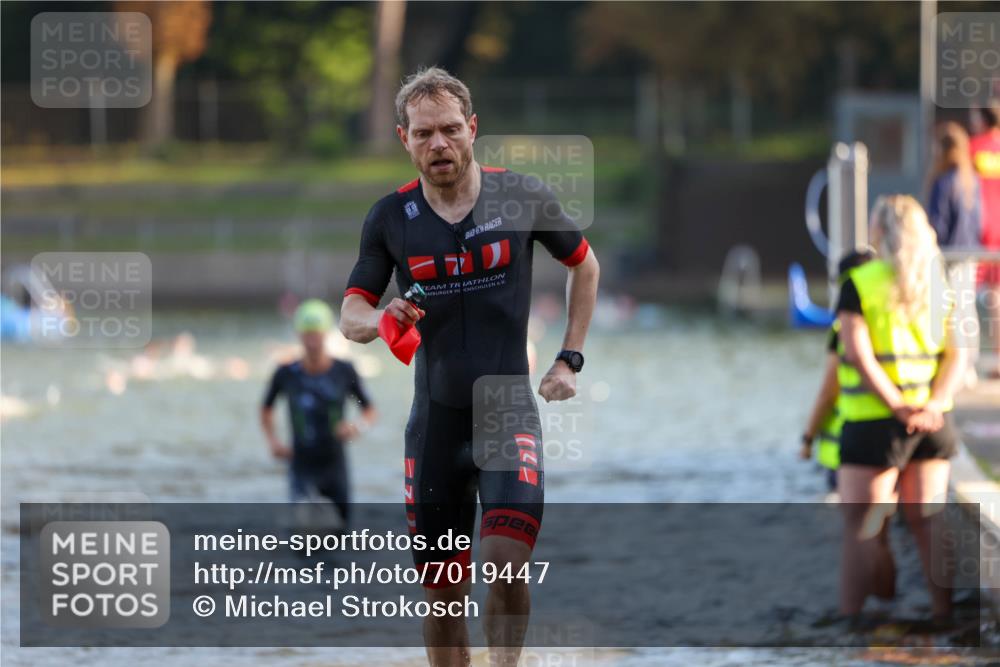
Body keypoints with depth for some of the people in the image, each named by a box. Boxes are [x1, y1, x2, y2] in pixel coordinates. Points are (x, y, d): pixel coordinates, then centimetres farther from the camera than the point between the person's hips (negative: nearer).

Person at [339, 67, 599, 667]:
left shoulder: (522, 197, -3)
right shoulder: (390, 218, 0)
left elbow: (585, 265, 13)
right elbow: (350, 313, 4)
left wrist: (570, 360, 7)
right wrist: (378, 320, -20)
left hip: (510, 410, -2)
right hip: (435, 421, 2)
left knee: (507, 562, -23)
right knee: (443, 593, 5)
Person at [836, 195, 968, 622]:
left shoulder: (860, 283, -6)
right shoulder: (938, 283, 9)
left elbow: (859, 354, -16)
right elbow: (957, 353, 1)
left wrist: (898, 406, -16)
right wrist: (933, 406, -9)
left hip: (875, 423, -5)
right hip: (933, 423, 5)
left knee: (862, 527, 0)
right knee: (928, 521, 12)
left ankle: (850, 616, -2)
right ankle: (944, 614, 12)